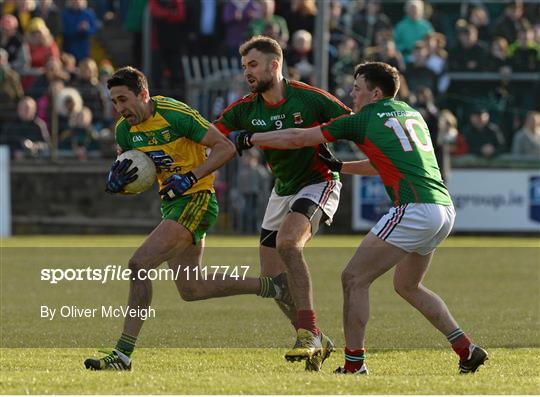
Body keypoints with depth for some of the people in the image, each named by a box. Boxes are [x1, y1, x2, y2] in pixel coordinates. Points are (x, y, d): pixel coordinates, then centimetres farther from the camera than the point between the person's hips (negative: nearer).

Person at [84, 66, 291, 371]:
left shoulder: (176, 115, -18)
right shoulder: (126, 129, 3)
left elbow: (226, 148, -16)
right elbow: (135, 180, 13)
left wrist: (191, 177, -25)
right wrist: (117, 181, -11)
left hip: (196, 200, -9)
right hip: (171, 204, 9)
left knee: (139, 265, -20)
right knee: (192, 290, 14)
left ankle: (123, 354, -17)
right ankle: (270, 286, 30)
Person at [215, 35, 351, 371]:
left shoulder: (308, 98, -16)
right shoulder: (246, 110, -3)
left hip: (318, 183, -7)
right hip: (283, 190, 7)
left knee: (287, 241, -32)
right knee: (272, 275, 2)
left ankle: (308, 333, -30)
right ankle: (316, 342, 17)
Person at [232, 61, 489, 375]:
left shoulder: (363, 120, 2)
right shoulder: (410, 113, 22)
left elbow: (297, 138, 6)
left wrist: (250, 139, 18)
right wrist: (339, 166, 36)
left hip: (414, 208, -8)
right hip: (444, 210, 8)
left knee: (354, 279, -1)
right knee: (407, 285, 25)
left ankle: (354, 364, -5)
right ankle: (467, 349, 18)